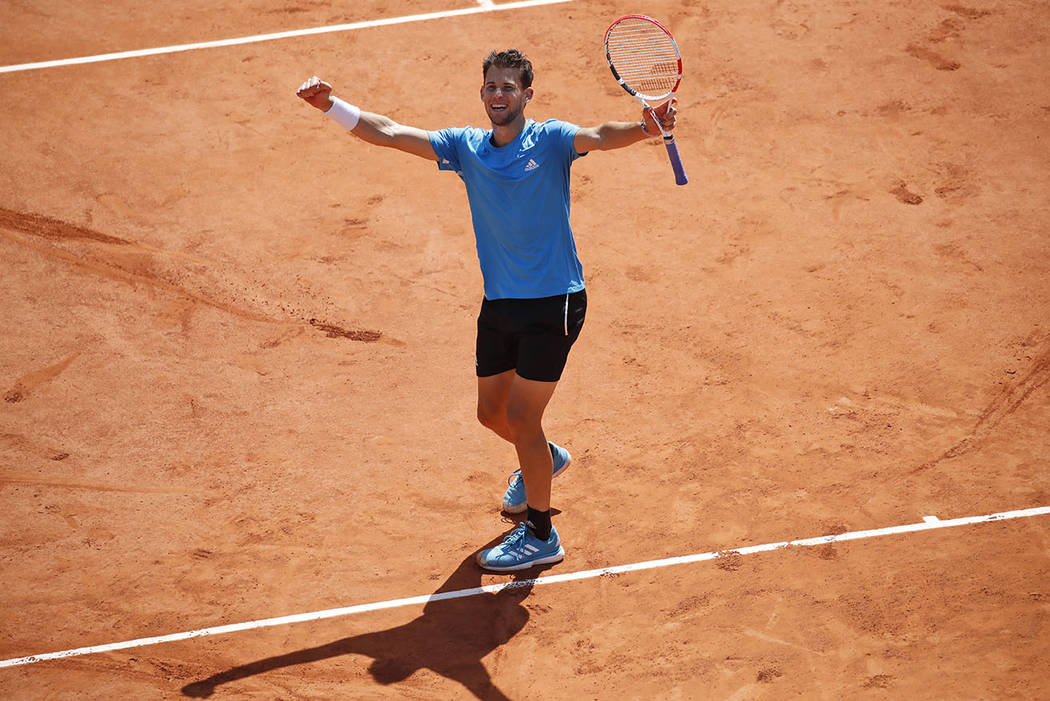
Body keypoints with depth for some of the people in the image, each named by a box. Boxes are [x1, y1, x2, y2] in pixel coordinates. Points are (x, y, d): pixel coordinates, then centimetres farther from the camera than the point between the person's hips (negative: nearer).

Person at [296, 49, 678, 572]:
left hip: (554, 302, -6)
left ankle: (541, 536, 9)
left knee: (520, 415, -7)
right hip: (499, 304, 6)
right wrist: (330, 105, -9)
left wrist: (645, 128, -50)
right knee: (492, 412, 15)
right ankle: (543, 460, 49)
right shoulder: (466, 147, 4)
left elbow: (599, 137, -30)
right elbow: (387, 133, 2)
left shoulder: (550, 140, -10)